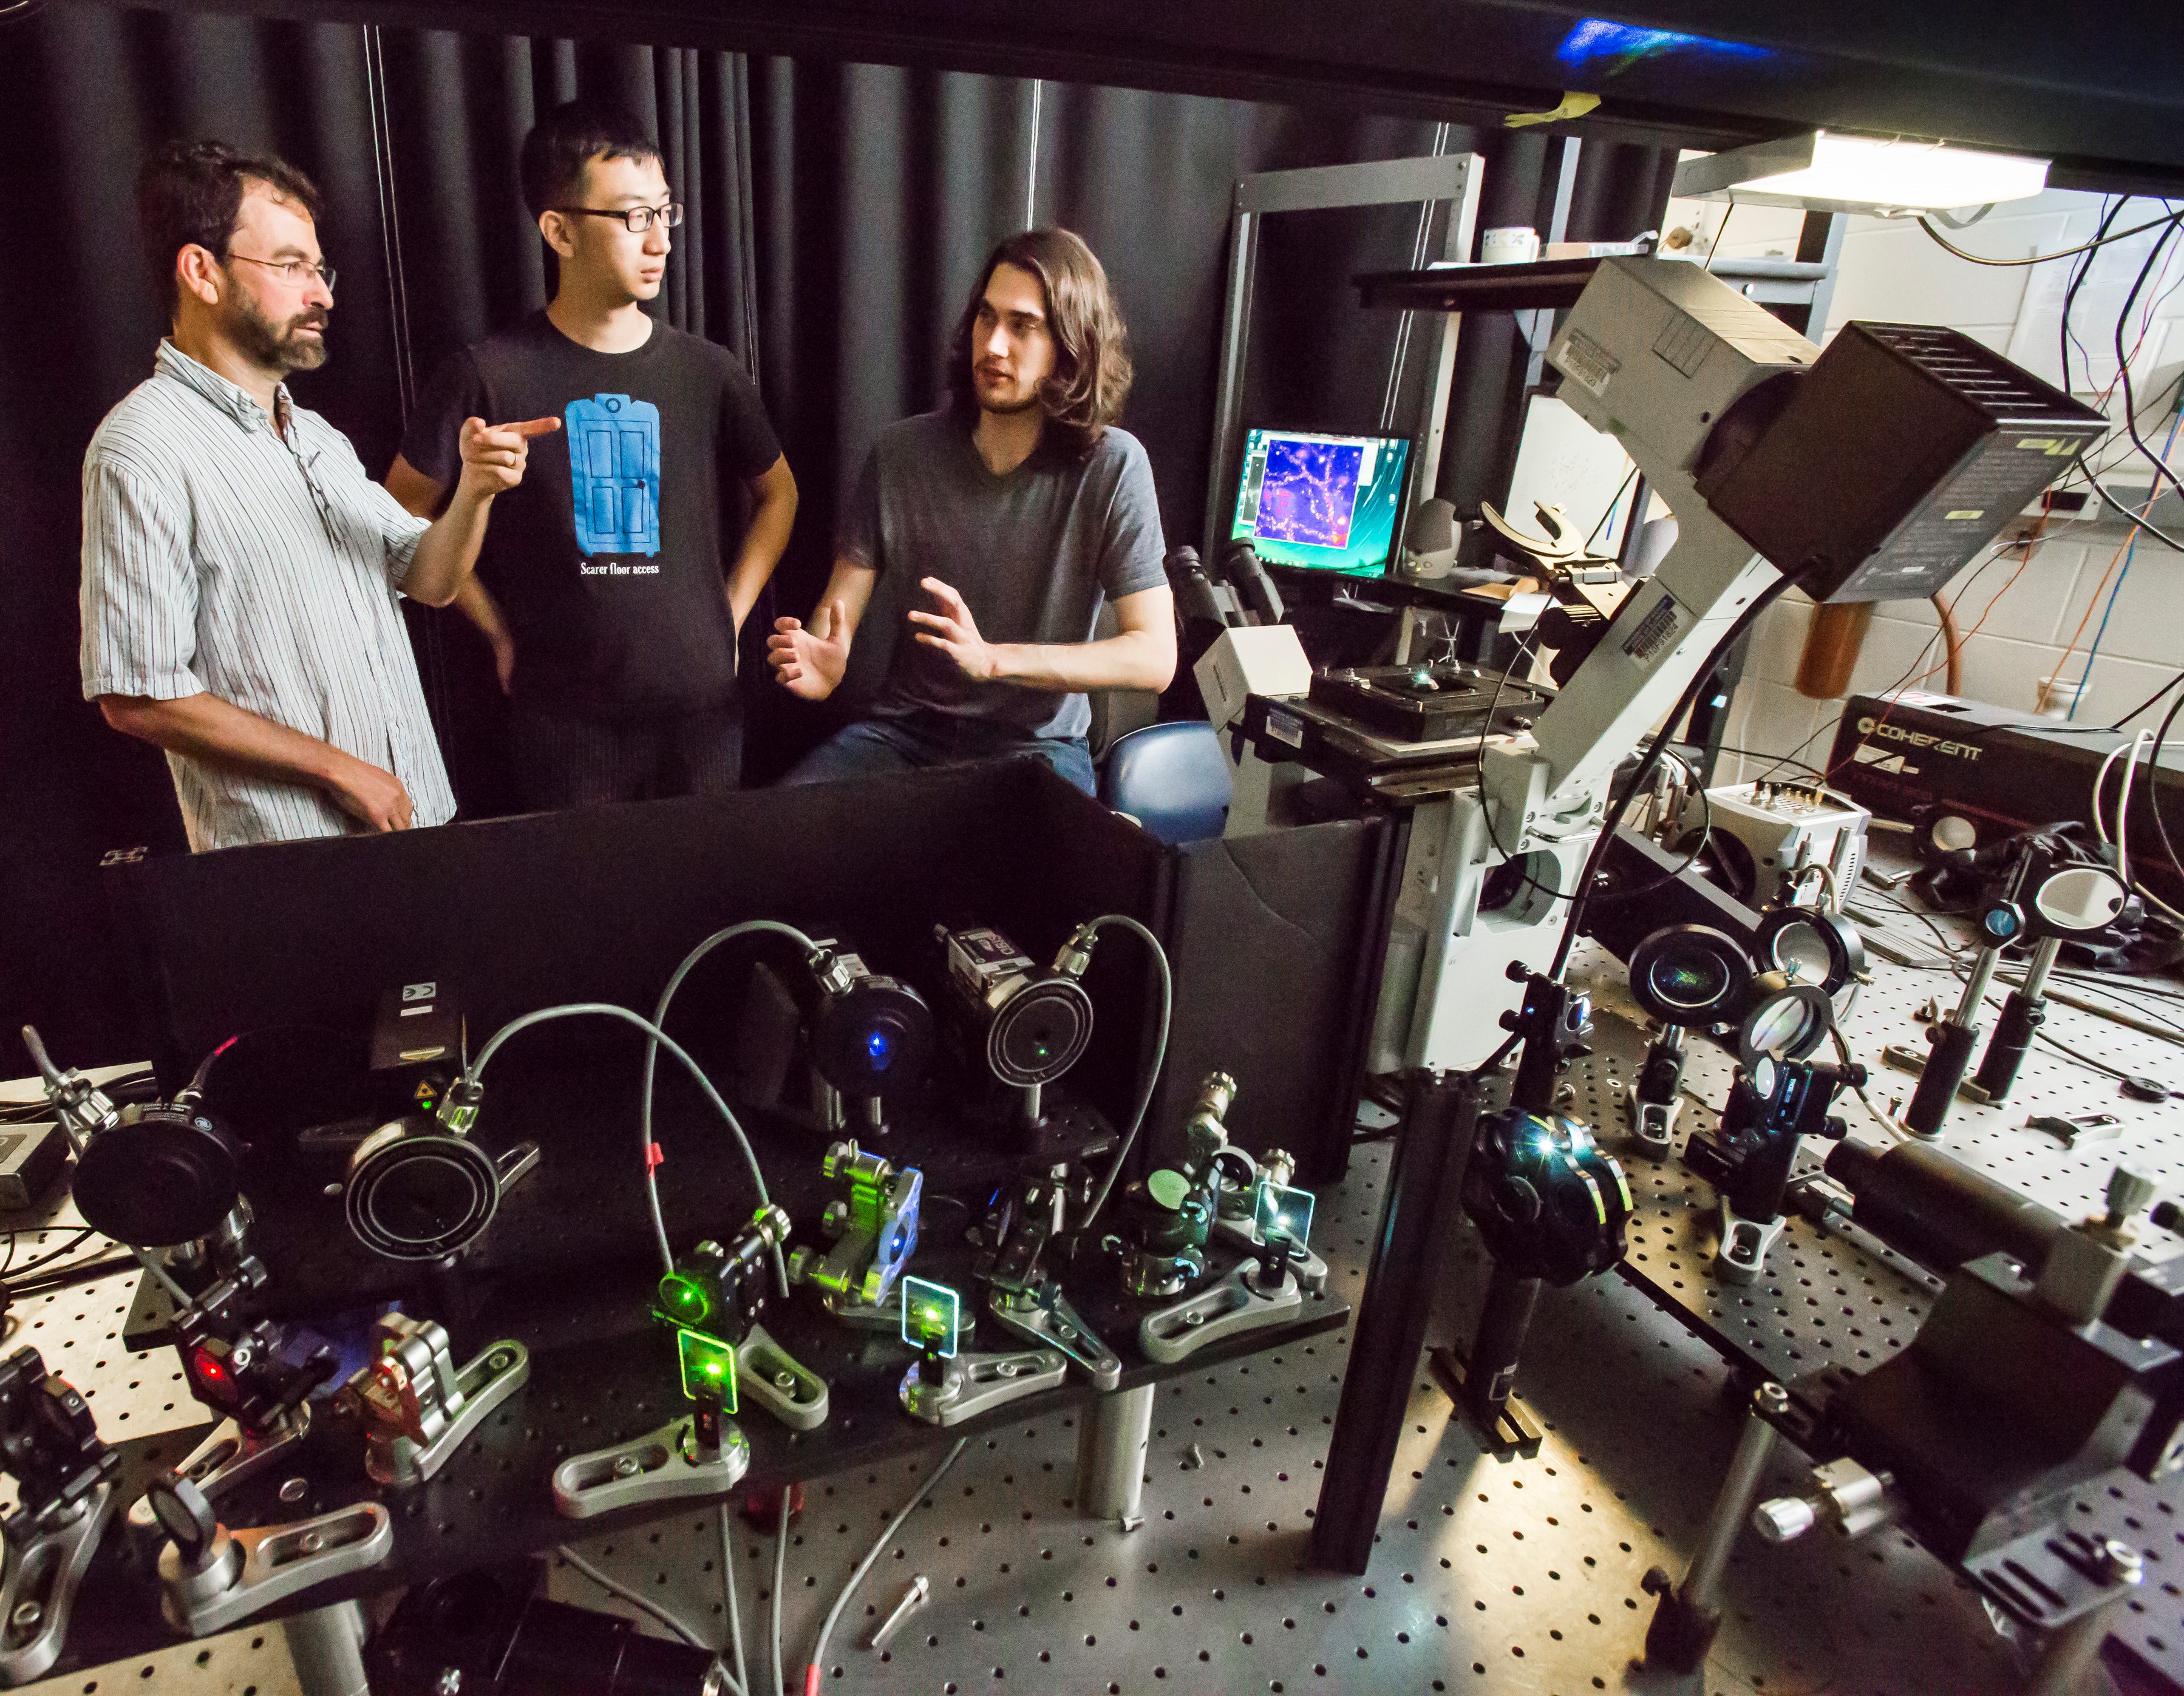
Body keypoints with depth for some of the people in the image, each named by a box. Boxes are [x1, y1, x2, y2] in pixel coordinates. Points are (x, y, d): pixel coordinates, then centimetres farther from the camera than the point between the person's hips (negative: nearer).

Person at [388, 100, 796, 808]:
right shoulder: (490, 375, -6)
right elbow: (404, 517, 4)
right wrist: (499, 631, 0)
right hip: (563, 720, -2)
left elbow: (778, 494, 14)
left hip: (701, 704, 2)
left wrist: (731, 616, 6)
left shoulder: (705, 371, 0)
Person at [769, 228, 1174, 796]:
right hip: (905, 730, 3)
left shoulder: (1112, 467, -10)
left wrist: (992, 658, -27)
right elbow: (840, 609, -2)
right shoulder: (901, 452, -1)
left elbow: (1155, 658, -15)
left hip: (1037, 744, -2)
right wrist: (820, 661, -27)